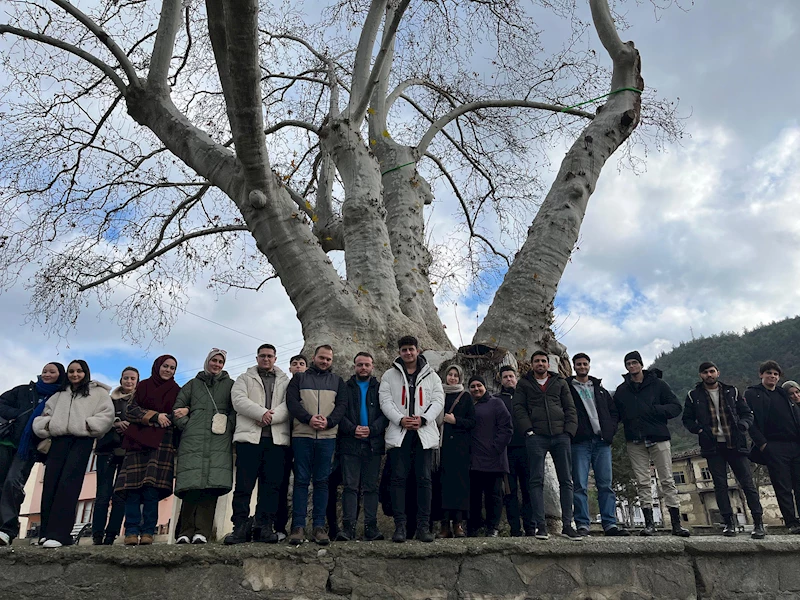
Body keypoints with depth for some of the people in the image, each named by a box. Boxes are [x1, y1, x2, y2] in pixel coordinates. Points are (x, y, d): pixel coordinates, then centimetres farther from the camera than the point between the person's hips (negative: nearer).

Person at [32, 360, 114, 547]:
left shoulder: (98, 392, 12)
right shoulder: (59, 394, 27)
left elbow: (107, 415, 1)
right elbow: (44, 414, 22)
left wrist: (87, 425, -9)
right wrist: (47, 425, 2)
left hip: (82, 440, -5)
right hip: (58, 440, 5)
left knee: (68, 484, -16)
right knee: (50, 484, -4)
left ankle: (58, 534, -21)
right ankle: (46, 532, 1)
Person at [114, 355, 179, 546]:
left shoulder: (176, 391, 16)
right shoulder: (143, 386, 15)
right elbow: (130, 409, 4)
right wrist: (154, 416, -8)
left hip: (162, 442, -1)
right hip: (138, 440, 1)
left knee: (152, 488, -11)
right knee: (133, 486, -8)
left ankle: (148, 532, -9)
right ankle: (131, 532, -6)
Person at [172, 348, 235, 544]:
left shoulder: (230, 385, 20)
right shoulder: (193, 384, 22)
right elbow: (177, 408, 16)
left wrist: (228, 426, -7)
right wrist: (186, 425, 1)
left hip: (219, 441, 0)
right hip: (193, 440, 1)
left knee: (212, 484, -12)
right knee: (191, 484, -10)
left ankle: (202, 531, -12)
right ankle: (186, 532, -6)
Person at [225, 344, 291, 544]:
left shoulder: (285, 381, 18)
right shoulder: (244, 378, 17)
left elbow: (289, 405, 2)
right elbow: (238, 400, -1)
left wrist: (270, 417, -14)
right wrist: (262, 413, -14)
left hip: (276, 438, 1)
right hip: (249, 437, -1)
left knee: (271, 485, 0)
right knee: (244, 485, -5)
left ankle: (264, 527, 5)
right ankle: (240, 527, -1)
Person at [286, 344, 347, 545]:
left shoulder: (337, 380, 17)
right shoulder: (299, 377, 13)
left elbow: (342, 404, 6)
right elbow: (291, 401, 0)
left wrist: (329, 421, -12)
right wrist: (308, 419, -15)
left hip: (327, 436, 1)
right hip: (302, 435, -1)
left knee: (321, 481, 3)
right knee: (301, 480, 0)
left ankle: (319, 526, 7)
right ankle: (298, 526, 3)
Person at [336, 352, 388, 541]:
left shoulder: (380, 389, 12)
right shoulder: (345, 388, 12)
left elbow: (386, 414, 3)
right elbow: (339, 413, 2)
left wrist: (371, 429, -12)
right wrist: (352, 429, -13)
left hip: (373, 444, 1)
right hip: (349, 444, -1)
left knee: (371, 487, 4)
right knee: (350, 486, -3)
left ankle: (371, 527, 7)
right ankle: (348, 526, -2)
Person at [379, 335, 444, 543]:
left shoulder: (431, 375, 14)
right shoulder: (389, 375, 12)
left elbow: (438, 401, 5)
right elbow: (385, 401, 1)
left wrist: (422, 419, -11)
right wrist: (401, 419, -15)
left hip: (424, 432, 1)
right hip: (399, 432, -1)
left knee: (424, 479, 1)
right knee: (399, 478, -3)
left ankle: (423, 526, 6)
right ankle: (399, 526, 2)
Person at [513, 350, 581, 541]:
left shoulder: (560, 382, 17)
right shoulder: (524, 384, 13)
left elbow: (570, 408, 12)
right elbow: (519, 408, 4)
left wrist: (569, 431, -1)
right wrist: (529, 430, -8)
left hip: (560, 435, 2)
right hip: (536, 437, -2)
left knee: (566, 480, 1)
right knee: (537, 481, -4)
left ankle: (567, 525, 7)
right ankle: (541, 525, -1)